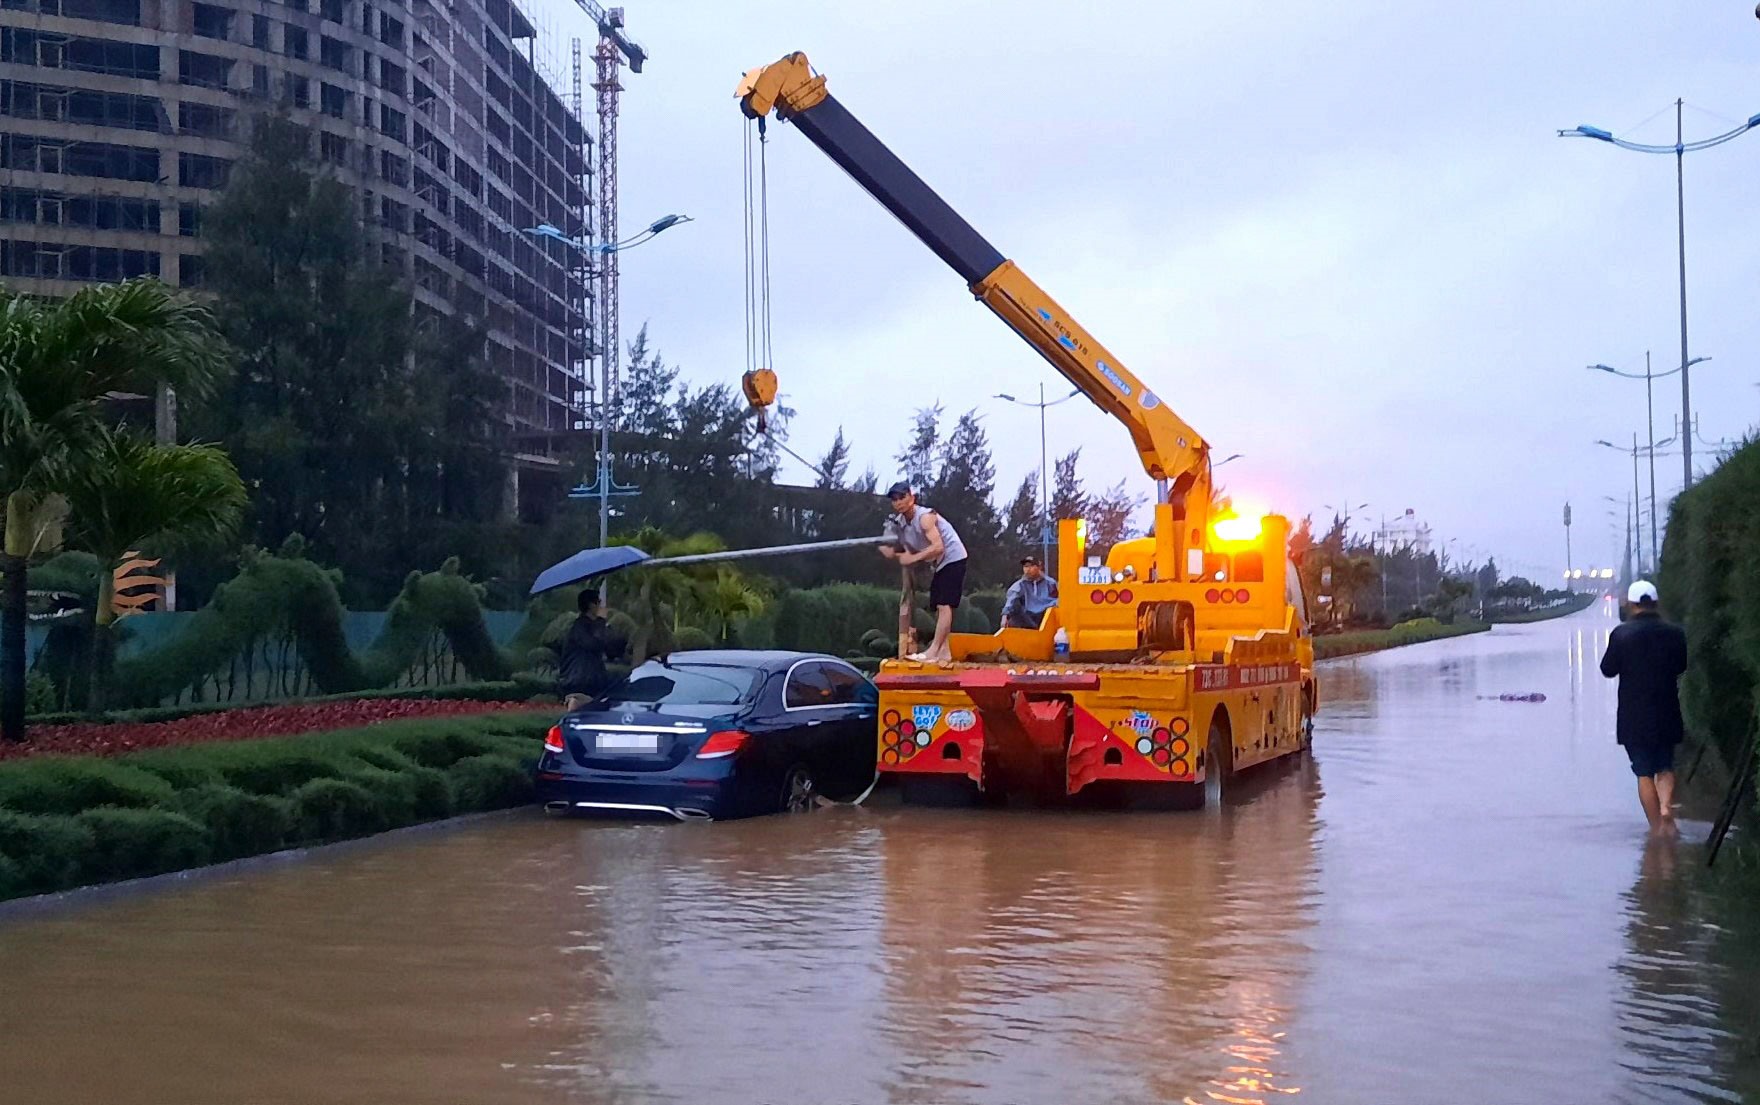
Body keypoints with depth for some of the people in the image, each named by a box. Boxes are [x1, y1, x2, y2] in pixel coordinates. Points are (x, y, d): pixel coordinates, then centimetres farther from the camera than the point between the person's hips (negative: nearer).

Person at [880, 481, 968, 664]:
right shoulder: (899, 522, 3)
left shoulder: (924, 517, -23)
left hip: (953, 559, -10)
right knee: (938, 607, 9)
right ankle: (944, 651, 12)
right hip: (939, 563, 10)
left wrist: (913, 558, -28)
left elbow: (938, 547, -32)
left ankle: (933, 651, -19)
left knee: (944, 605, -14)